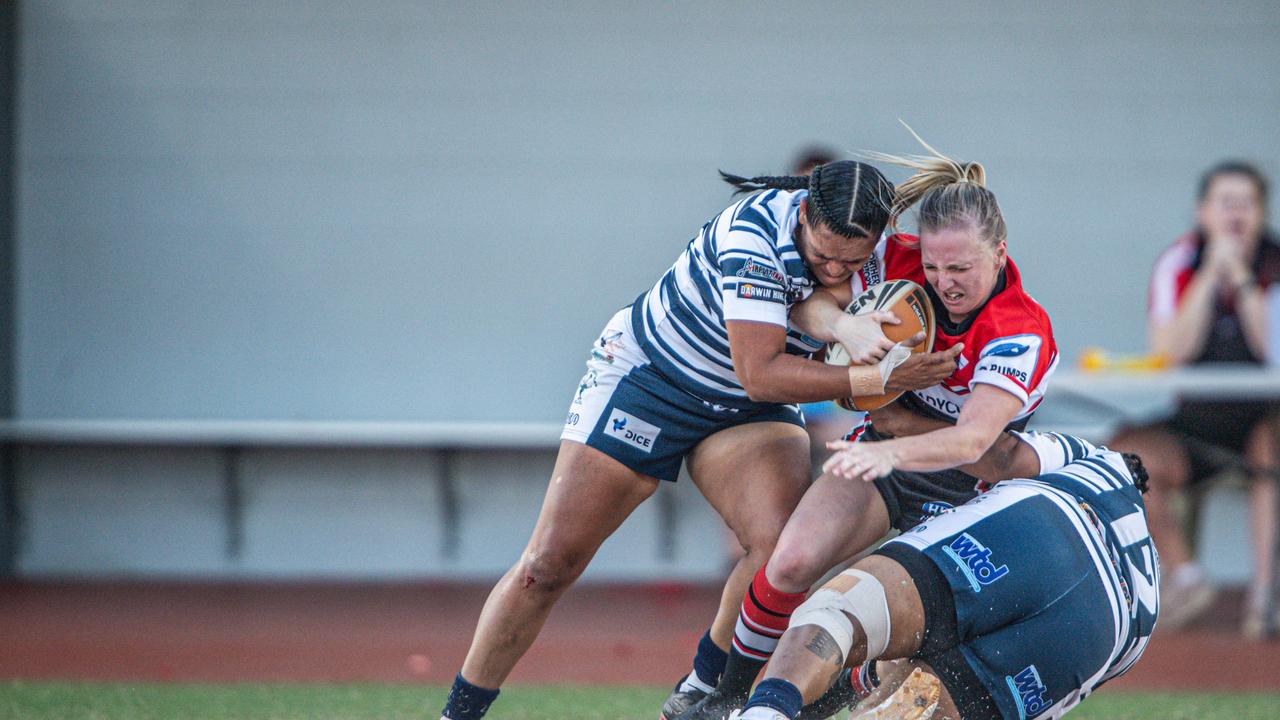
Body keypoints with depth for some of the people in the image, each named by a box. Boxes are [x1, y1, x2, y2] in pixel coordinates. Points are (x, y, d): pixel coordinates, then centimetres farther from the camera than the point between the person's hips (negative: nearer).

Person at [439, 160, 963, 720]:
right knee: (548, 566, -6)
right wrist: (876, 379, -41)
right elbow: (761, 376, -36)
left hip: (749, 417, 4)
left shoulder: (878, 251, -15)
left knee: (783, 543, -25)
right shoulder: (756, 230, -33)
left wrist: (850, 330, -36)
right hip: (646, 376, -4)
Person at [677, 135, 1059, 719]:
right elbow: (810, 301, -8)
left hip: (963, 491, -4)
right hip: (880, 458, 4)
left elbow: (973, 438, -39)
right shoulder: (898, 262, -15)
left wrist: (890, 452, -57)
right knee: (792, 562, -18)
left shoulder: (1024, 334, -28)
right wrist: (842, 326, -33)